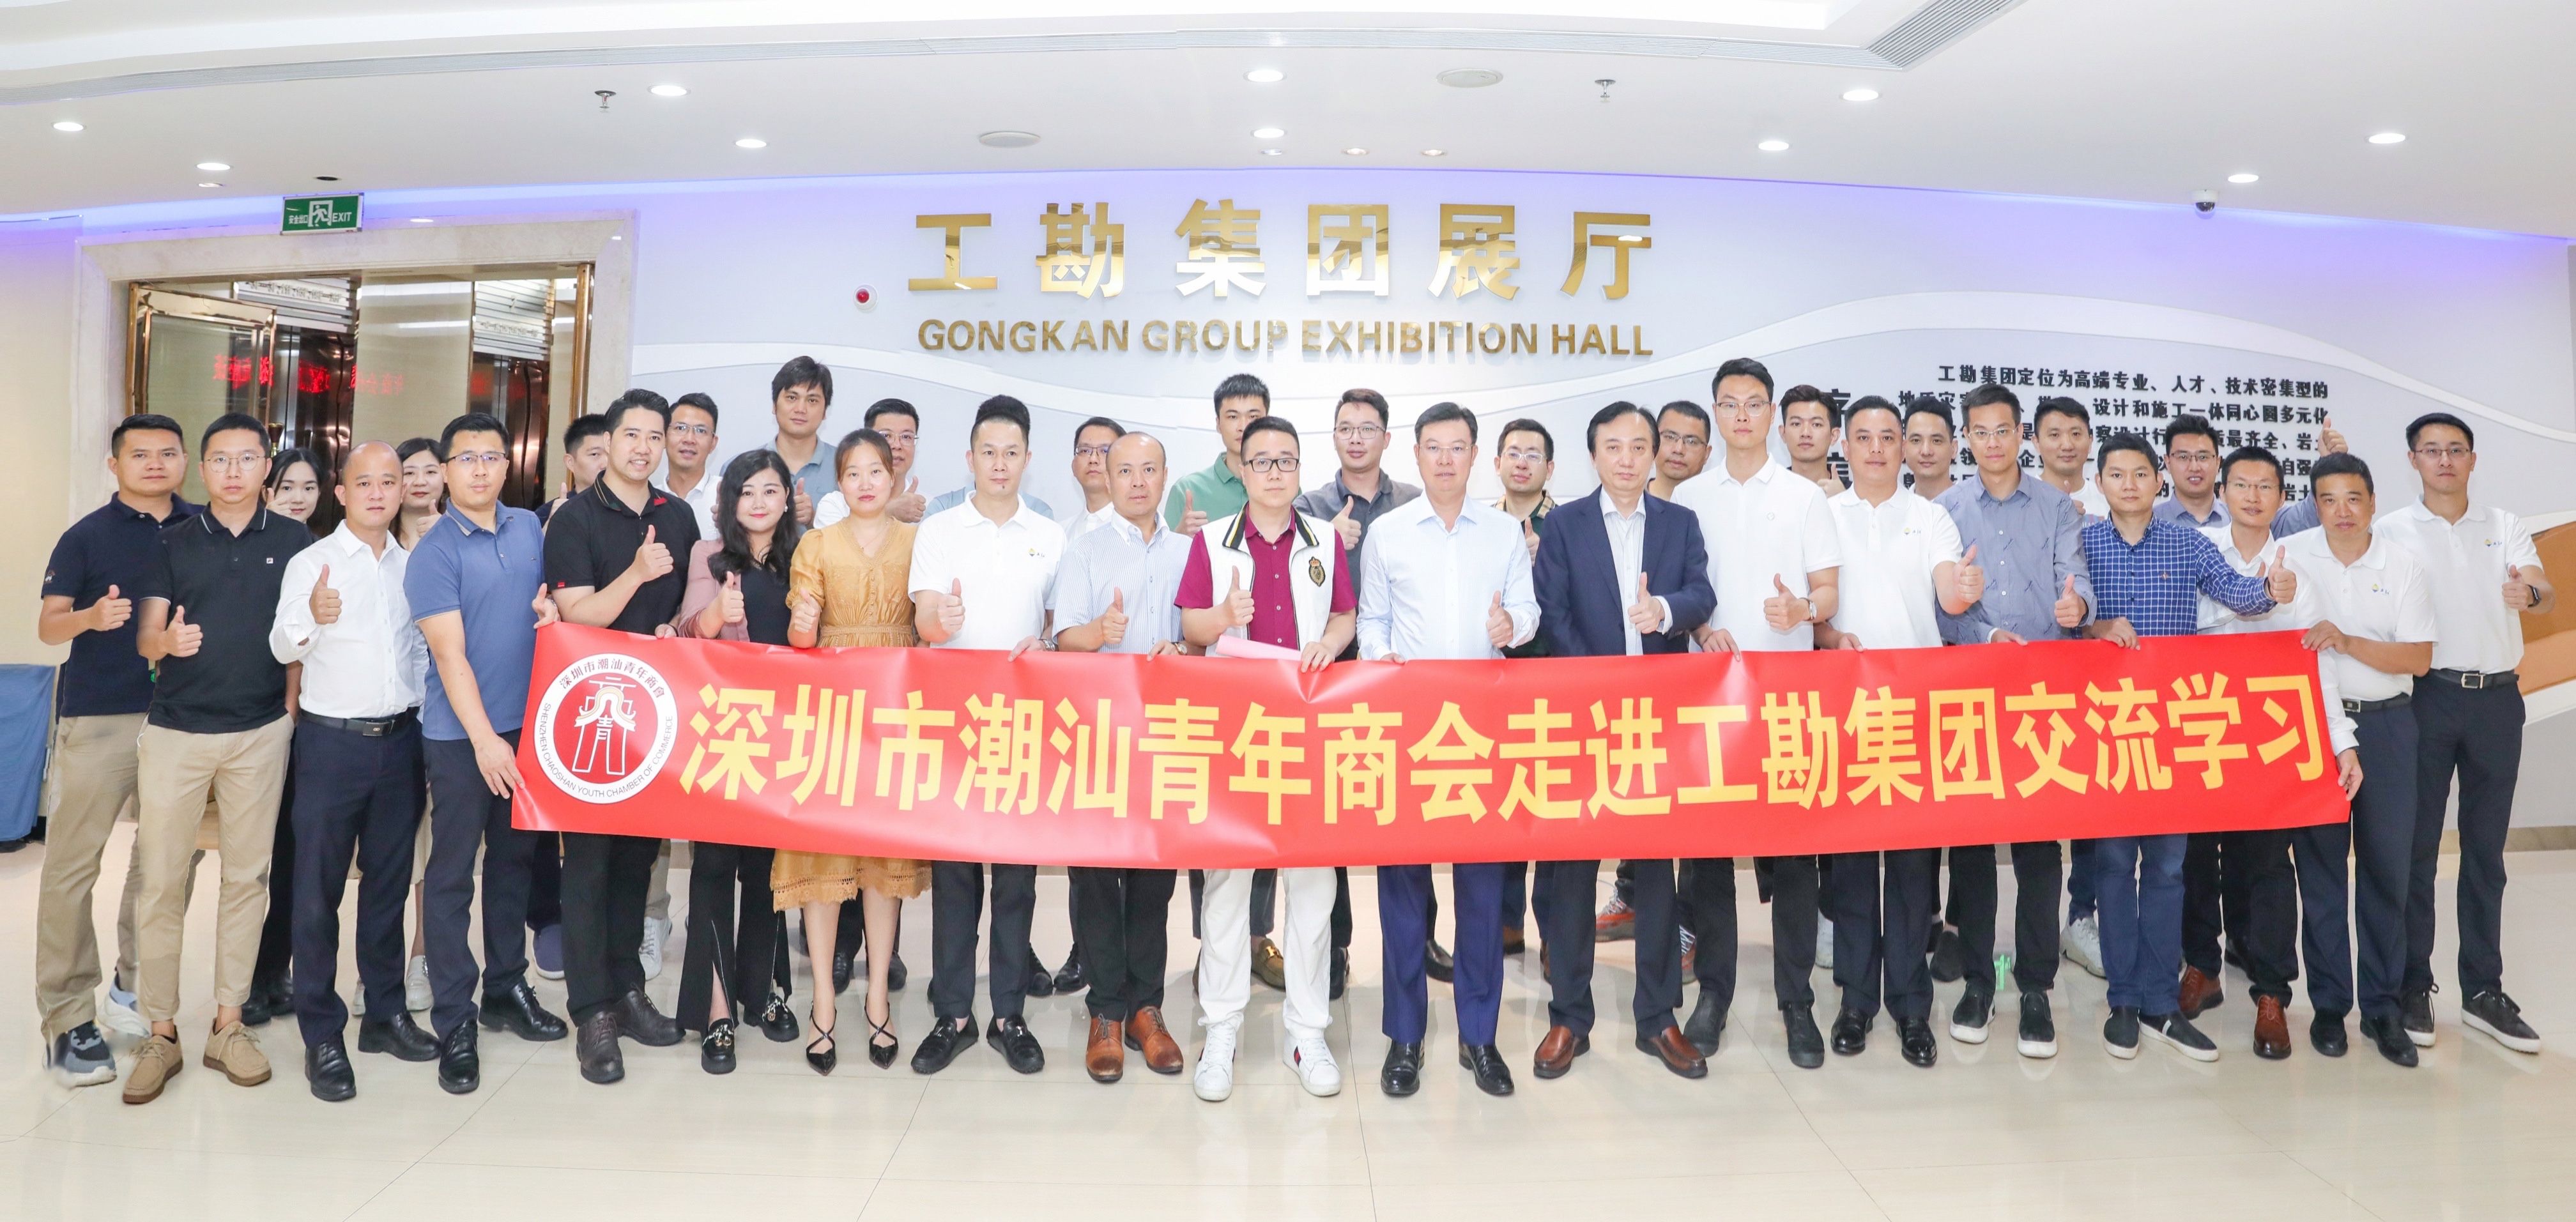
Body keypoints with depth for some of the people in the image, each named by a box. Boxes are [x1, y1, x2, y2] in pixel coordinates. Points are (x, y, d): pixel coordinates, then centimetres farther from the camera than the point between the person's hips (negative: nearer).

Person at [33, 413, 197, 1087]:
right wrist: (90, 617, -24)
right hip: (99, 717, -3)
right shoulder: (88, 535, -1)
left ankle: (136, 986, 26)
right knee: (72, 864, -4)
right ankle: (68, 1018, 4)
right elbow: (48, 625, -4)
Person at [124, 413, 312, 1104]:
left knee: (247, 876, 6)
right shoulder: (172, 543, 5)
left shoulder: (294, 542, 4)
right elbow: (146, 639, 2)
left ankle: (229, 1023, 16)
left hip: (261, 731, 0)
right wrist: (167, 640, -20)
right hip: (175, 729, 0)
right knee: (160, 879, 0)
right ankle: (161, 1032, 10)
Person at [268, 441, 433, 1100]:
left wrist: (421, 707, 7)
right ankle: (322, 1036, 11)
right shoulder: (312, 563, -6)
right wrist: (311, 620, -37)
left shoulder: (412, 566, 8)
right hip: (332, 742, -4)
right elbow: (283, 648, -16)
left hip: (400, 740, 4)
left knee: (389, 881, 13)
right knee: (319, 889, 3)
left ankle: (385, 1013, 25)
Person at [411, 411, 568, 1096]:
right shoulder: (434, 552, -9)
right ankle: (454, 1021, 8)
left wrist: (550, 609, -4)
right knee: (453, 873, 1)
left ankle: (506, 989, 29)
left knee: (517, 862, 15)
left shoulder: (530, 529, 7)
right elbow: (449, 654, -14)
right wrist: (485, 739, -19)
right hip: (461, 735, -5)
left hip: (528, 725, 6)